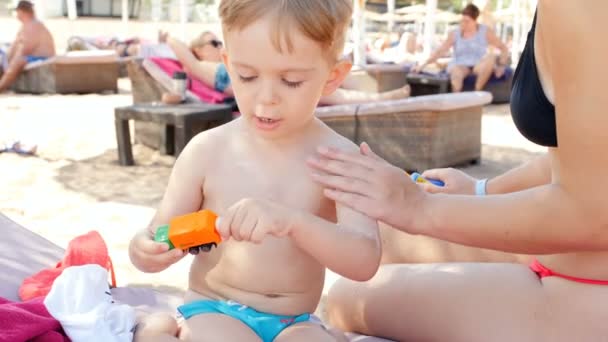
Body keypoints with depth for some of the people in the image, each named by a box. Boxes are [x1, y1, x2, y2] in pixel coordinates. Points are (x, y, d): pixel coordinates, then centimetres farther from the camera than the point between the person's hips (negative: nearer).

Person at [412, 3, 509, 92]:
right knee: (456, 72, -39)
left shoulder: (485, 32, 0)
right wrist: (423, 65, -14)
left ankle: (477, 92, -27)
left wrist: (501, 66, -11)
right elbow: (440, 52, -3)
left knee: (490, 57, -34)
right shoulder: (455, 34, 2)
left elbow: (504, 48, 3)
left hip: (478, 67, 1)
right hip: (460, 66, -1)